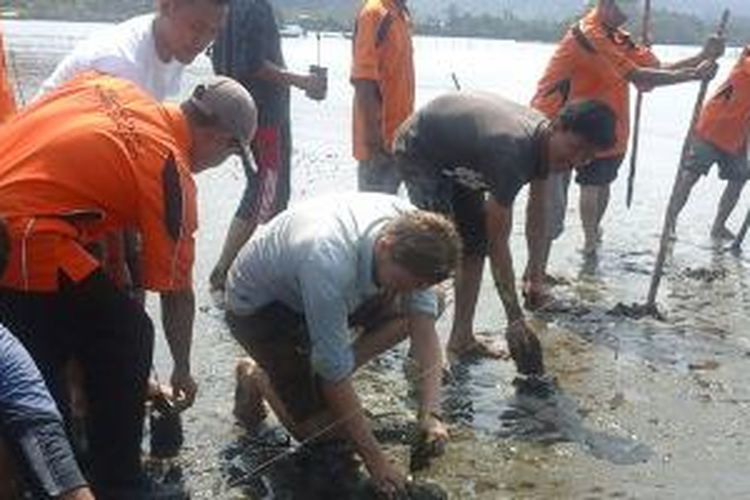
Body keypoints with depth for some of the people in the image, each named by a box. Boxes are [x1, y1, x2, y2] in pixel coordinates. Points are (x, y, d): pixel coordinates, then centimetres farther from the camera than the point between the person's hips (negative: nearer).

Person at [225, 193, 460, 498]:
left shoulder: (410, 231, -24)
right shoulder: (330, 263, -43)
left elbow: (423, 320, -17)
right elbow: (334, 371, -34)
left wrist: (430, 413, -27)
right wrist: (376, 461, -27)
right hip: (257, 305, -7)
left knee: (410, 313, -11)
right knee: (316, 426, -13)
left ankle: (326, 384, 2)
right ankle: (257, 378, 14)